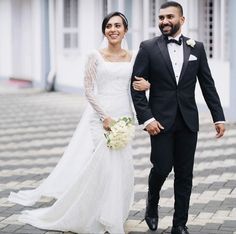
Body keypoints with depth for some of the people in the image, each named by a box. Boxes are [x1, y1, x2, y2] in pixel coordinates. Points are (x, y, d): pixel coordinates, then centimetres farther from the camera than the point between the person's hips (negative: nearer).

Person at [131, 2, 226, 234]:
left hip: (188, 121, 3)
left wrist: (218, 117, 3)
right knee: (162, 167, -6)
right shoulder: (148, 48, -2)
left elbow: (207, 85, 8)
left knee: (184, 174, 5)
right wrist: (146, 118, -13)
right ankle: (152, 202, 27)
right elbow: (136, 86, -4)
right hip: (161, 120, -2)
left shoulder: (196, 48, 6)